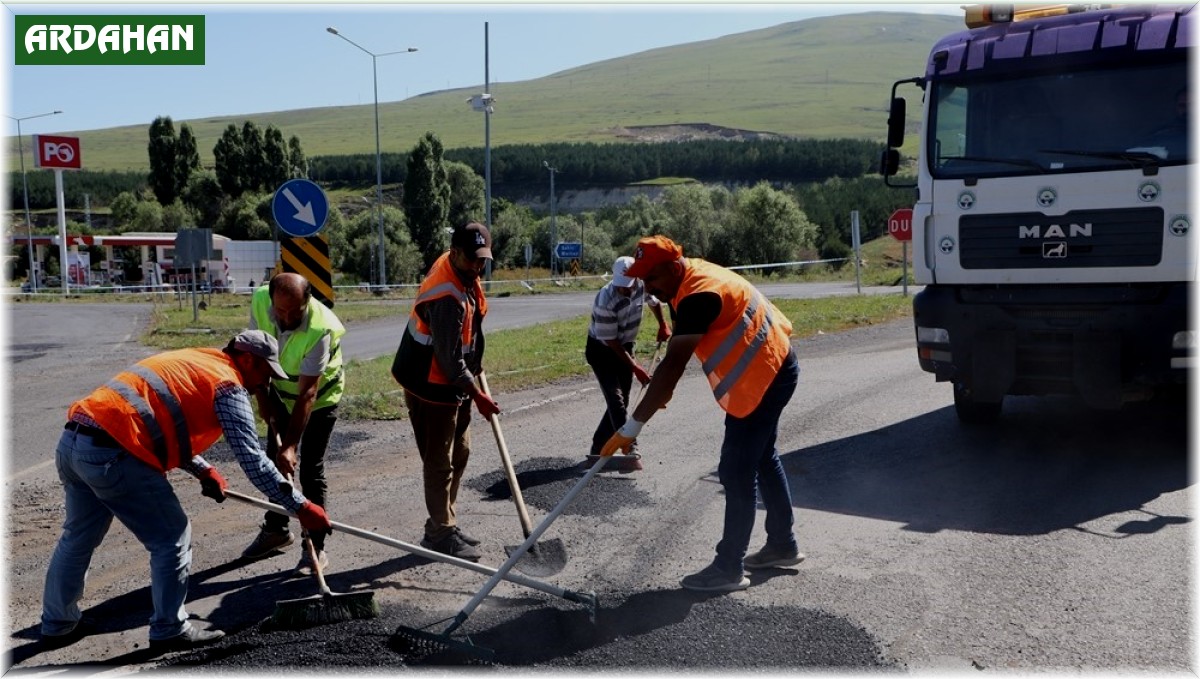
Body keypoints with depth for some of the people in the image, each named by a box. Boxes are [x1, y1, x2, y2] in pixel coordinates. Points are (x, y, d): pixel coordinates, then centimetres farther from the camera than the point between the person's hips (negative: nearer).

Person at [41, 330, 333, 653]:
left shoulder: (191, 362, 25)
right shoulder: (228, 385, -2)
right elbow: (252, 459, -9)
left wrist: (203, 470, 24)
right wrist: (301, 506, -4)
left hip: (73, 441, 10)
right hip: (112, 455, -9)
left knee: (78, 536, 25)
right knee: (172, 538, 4)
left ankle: (57, 624, 40)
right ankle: (169, 630, 14)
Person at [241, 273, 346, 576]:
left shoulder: (321, 329, -38)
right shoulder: (259, 302, -24)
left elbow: (307, 393, -37)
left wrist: (290, 446, -36)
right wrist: (263, 396, -8)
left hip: (320, 397, -6)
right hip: (281, 390, 6)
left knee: (311, 470, -8)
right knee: (274, 461, 14)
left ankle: (315, 547, 2)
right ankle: (275, 529, 34)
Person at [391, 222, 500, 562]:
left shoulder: (463, 273, 1)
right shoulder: (447, 298, -30)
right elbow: (449, 359, -27)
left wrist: (475, 366, 21)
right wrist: (476, 394, -20)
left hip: (453, 382, 10)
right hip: (431, 387, -10)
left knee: (459, 453, 18)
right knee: (440, 461, 0)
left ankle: (445, 524, 30)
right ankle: (441, 533, 12)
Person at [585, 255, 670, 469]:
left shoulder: (642, 286, -14)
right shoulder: (606, 302, -32)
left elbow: (654, 301, 12)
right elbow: (610, 341, -25)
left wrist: (663, 326, 2)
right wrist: (635, 367, -24)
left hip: (624, 347, 7)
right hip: (601, 350, -7)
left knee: (621, 401, 6)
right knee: (616, 399, -18)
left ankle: (597, 450, 15)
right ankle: (630, 451, -18)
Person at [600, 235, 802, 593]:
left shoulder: (698, 295, -28)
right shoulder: (691, 279, 3)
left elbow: (672, 365, -33)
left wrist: (631, 427, -33)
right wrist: (662, 390, 12)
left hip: (763, 377, -11)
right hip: (771, 368, 11)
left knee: (737, 472, -6)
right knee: (762, 458, 21)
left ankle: (728, 569, 3)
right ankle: (782, 545, 35)